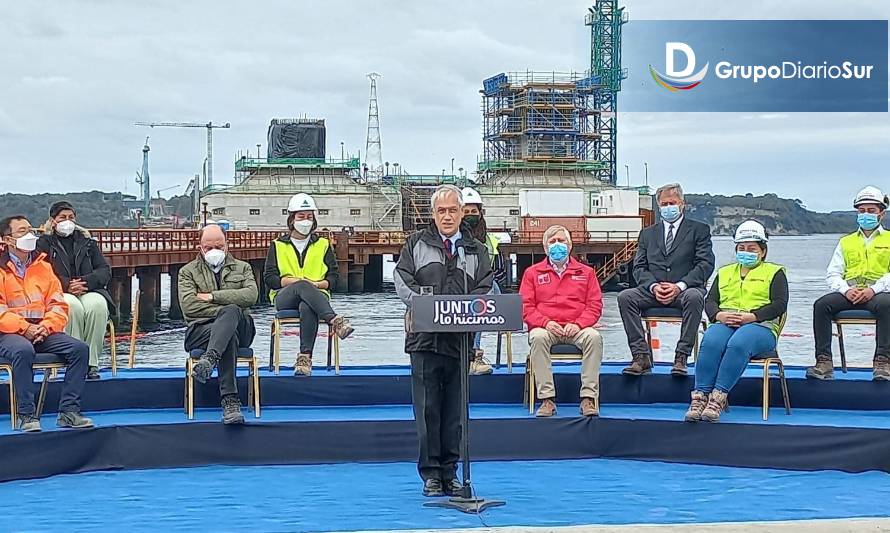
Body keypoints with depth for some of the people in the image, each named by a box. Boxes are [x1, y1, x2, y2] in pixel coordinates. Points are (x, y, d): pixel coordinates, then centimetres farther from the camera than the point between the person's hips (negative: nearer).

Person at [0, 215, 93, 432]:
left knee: (79, 348, -17)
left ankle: (68, 412, -16)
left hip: (43, 331, 5)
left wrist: (46, 326, -9)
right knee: (23, 350, -38)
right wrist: (24, 328, -20)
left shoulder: (43, 266, 16)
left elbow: (59, 305, 11)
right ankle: (26, 415, -29)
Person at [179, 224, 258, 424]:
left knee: (231, 311, -37)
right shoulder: (188, 271, 18)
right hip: (200, 328, -1)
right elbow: (189, 306, -1)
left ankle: (208, 360, -58)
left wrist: (212, 296, -5)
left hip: (240, 329, 1)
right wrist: (224, 310, -8)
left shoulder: (242, 268, 22)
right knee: (230, 338, -38)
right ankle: (230, 400, -52)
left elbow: (251, 295, 0)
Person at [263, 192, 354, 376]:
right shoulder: (278, 246, 18)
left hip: (316, 295, 0)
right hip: (284, 298, 0)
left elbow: (333, 277, 12)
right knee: (302, 286, -38)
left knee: (307, 308, -40)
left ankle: (305, 357, -47)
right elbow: (269, 277, 5)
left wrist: (318, 284, -10)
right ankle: (335, 320, -53)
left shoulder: (323, 245, 21)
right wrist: (294, 281, -10)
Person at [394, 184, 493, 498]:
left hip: (460, 339, 2)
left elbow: (484, 290, 3)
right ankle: (430, 473, 4)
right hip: (425, 339, -2)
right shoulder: (417, 244, 11)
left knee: (454, 410, 5)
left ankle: (450, 472, 13)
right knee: (427, 409, -2)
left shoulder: (476, 251, 14)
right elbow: (402, 281, 0)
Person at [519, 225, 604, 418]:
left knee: (594, 336, -33)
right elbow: (525, 306, 6)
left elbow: (595, 305, 8)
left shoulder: (586, 272, 17)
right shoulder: (532, 273, 16)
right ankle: (547, 399, -35)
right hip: (546, 328, 0)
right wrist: (546, 323, -12)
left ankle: (589, 398, -31)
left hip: (576, 329, 0)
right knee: (538, 337, -36)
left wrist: (578, 324, -11)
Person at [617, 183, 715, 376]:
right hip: (653, 291, 3)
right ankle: (641, 356, -26)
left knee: (694, 297, -38)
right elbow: (639, 267, 12)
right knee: (625, 297, -25)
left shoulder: (699, 230, 11)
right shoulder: (647, 234, 21)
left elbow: (706, 264, -1)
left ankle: (681, 357, -33)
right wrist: (653, 286, -11)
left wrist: (679, 286, -16)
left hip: (685, 290, -3)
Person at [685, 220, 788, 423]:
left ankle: (718, 397, -43)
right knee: (710, 342, -34)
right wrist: (719, 315, -8)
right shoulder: (724, 273, 29)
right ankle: (699, 396, -40)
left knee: (738, 344, -39)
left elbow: (779, 304, 1)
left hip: (760, 325, -3)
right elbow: (710, 301, 16)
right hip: (725, 323, 3)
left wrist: (751, 316, -14)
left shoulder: (774, 272, 17)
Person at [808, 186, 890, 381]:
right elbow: (833, 274, 14)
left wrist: (874, 289, -17)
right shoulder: (846, 242, 24)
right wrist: (846, 289, -8)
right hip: (849, 293, 3)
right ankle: (824, 362, -30)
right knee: (821, 305, -27)